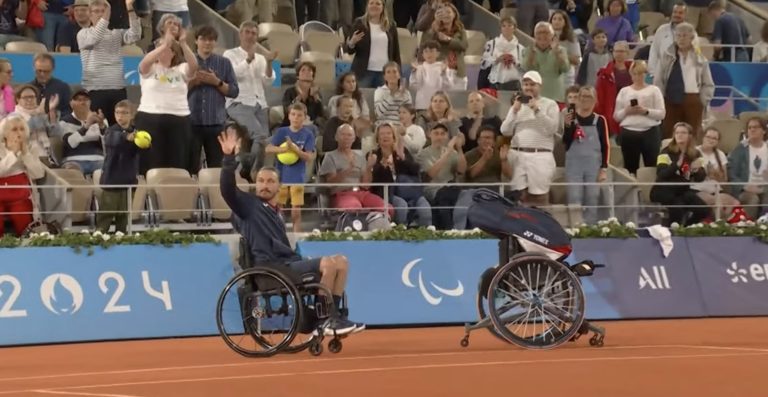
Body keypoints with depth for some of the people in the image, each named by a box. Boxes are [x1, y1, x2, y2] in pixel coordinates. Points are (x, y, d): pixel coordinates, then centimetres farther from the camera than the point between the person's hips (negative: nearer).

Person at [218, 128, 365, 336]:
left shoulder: (277, 215, 27)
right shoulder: (249, 205, 3)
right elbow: (227, 189, -15)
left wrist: (303, 262, 11)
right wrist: (229, 158, -26)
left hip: (288, 264, 9)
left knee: (341, 261, -2)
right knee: (328, 263, -24)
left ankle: (333, 318, -4)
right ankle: (322, 321, -18)